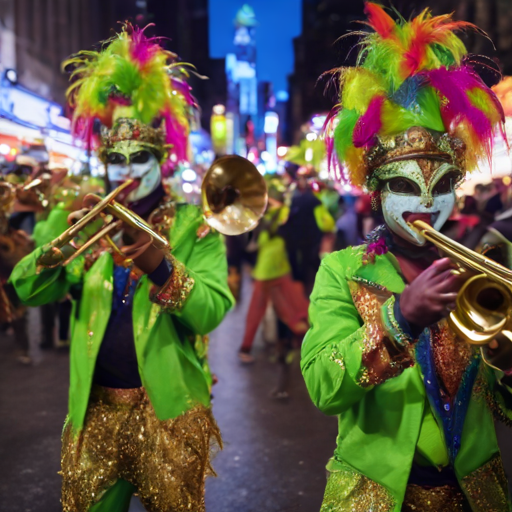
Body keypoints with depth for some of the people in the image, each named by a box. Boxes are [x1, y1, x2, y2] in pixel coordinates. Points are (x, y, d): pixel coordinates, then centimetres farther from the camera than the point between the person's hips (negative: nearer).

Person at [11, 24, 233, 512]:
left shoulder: (194, 225, -3)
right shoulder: (82, 217, 5)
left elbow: (211, 311, -16)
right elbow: (26, 291, -6)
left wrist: (158, 264, -33)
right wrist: (60, 243, -25)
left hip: (169, 411, -2)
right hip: (93, 408, 3)